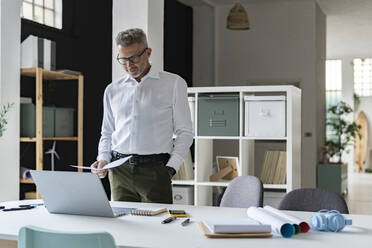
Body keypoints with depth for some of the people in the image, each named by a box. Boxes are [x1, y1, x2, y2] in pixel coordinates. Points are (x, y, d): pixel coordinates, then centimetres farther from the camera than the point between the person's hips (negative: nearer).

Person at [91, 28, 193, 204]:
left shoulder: (173, 84, 5)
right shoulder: (112, 90, 16)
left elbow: (184, 132, 4)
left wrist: (171, 168, -7)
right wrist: (103, 159, 2)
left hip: (154, 169, -3)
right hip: (119, 170, 3)